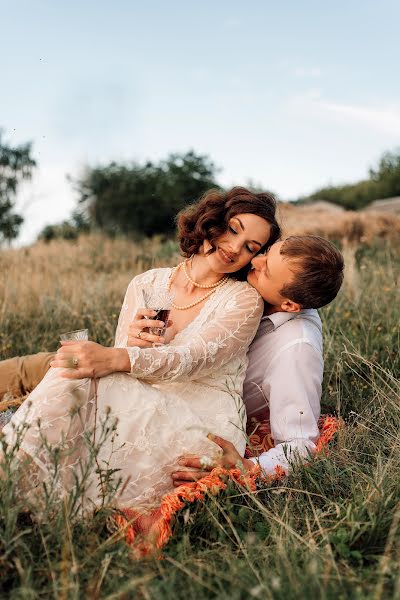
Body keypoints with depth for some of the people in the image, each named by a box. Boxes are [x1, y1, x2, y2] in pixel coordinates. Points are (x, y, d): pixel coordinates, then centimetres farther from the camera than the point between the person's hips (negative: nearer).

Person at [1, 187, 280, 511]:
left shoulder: (244, 298, 1)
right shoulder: (146, 284, 13)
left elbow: (193, 358, -17)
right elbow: (118, 359, 11)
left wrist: (115, 359, -33)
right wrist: (133, 344, -14)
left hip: (203, 430, -4)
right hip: (141, 414, 4)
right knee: (77, 371, -27)